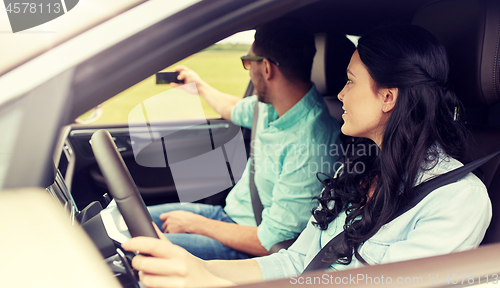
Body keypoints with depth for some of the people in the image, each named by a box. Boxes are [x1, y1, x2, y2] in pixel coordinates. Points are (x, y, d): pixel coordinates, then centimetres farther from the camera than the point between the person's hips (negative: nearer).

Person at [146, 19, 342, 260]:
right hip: (229, 212, 9)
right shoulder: (271, 105, -3)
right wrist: (199, 85, 40)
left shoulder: (309, 145, -31)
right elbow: (236, 109, 26)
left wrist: (195, 224, -17)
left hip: (250, 250, -9)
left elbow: (270, 242, -27)